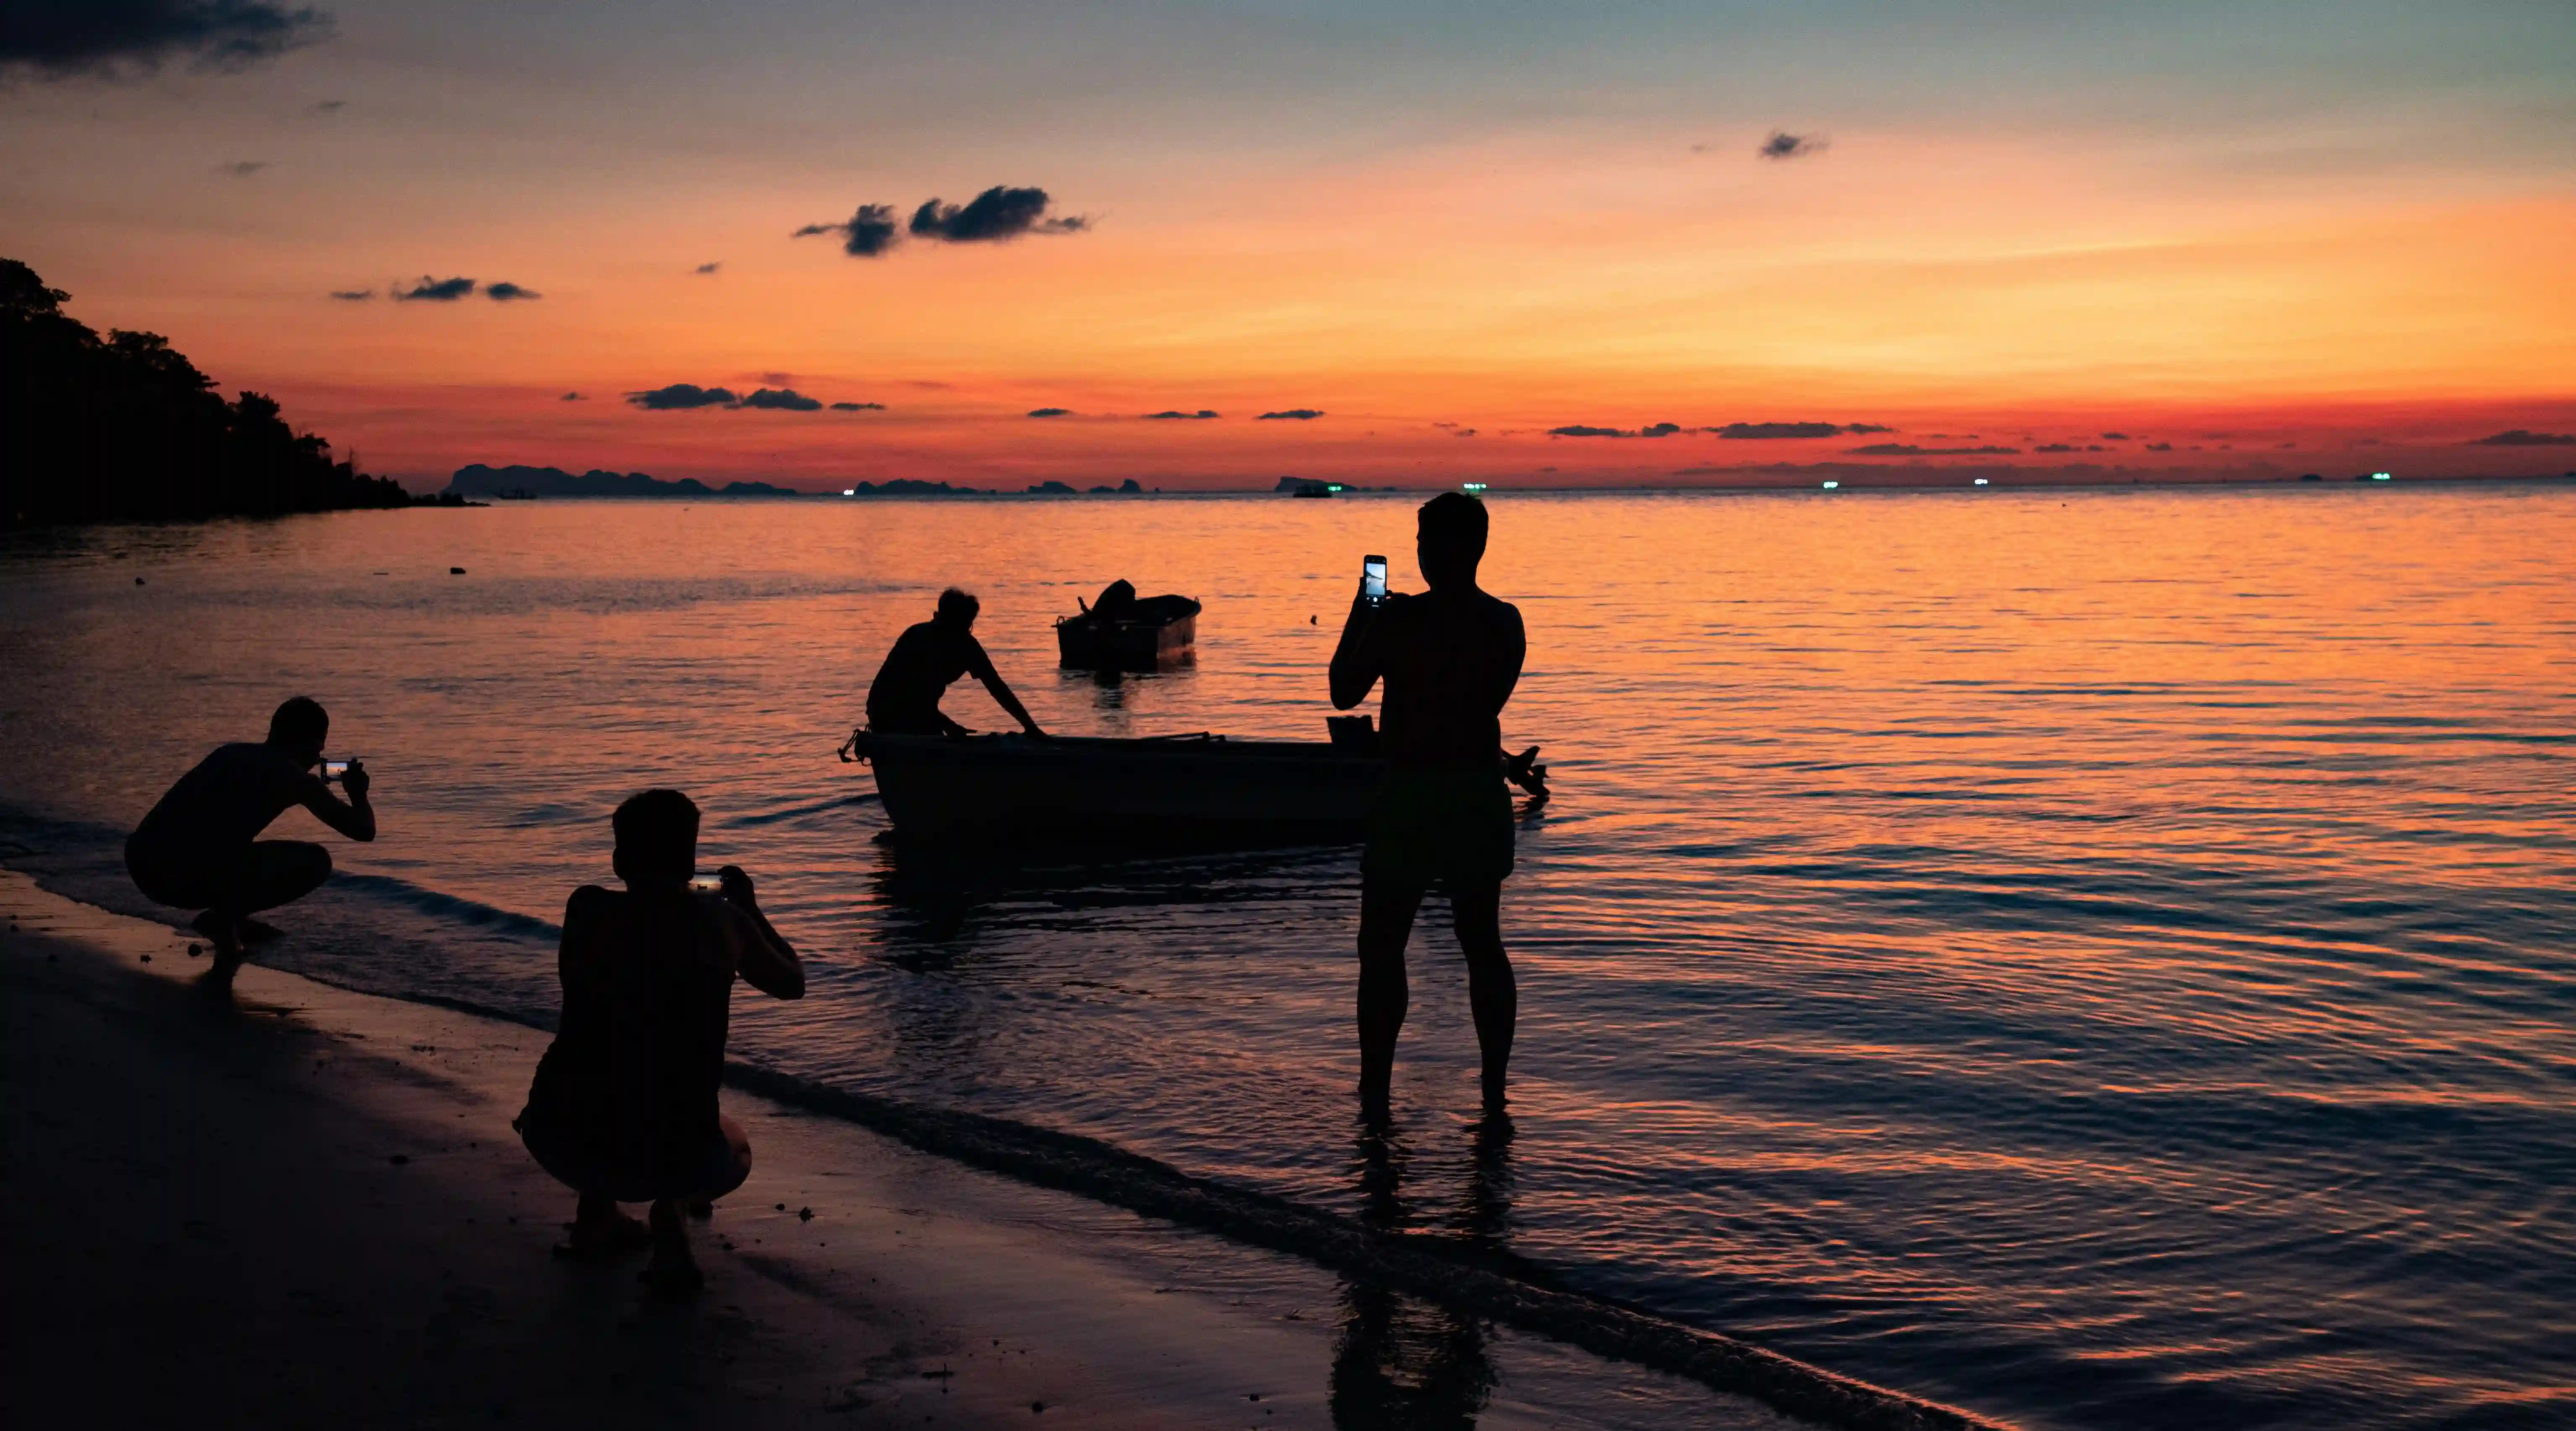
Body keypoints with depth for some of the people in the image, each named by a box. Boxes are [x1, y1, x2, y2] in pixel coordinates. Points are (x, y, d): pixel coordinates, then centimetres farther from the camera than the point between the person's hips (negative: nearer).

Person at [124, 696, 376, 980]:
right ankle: (225, 918, -2)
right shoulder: (296, 778, 4)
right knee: (316, 862, 6)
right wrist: (358, 793, 29)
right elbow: (364, 830, 7)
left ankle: (227, 917, 24)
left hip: (139, 863, 8)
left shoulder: (231, 752, 24)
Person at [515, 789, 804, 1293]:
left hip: (560, 1142, 2)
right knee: (733, 1151, 33)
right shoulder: (724, 919, 0)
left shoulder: (587, 908, 0)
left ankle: (596, 1217, 30)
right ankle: (670, 1208, 4)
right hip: (670, 1154, -2)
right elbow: (793, 983, 19)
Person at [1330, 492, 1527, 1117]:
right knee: (1483, 943, 13)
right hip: (1483, 795, 4)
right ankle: (1495, 1087, 16)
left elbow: (1344, 693, -3)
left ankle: (1376, 1090, 6)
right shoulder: (1507, 622, 1)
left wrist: (1358, 621, 10)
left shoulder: (1397, 620, -14)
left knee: (1382, 948, 6)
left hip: (1411, 799, -4)